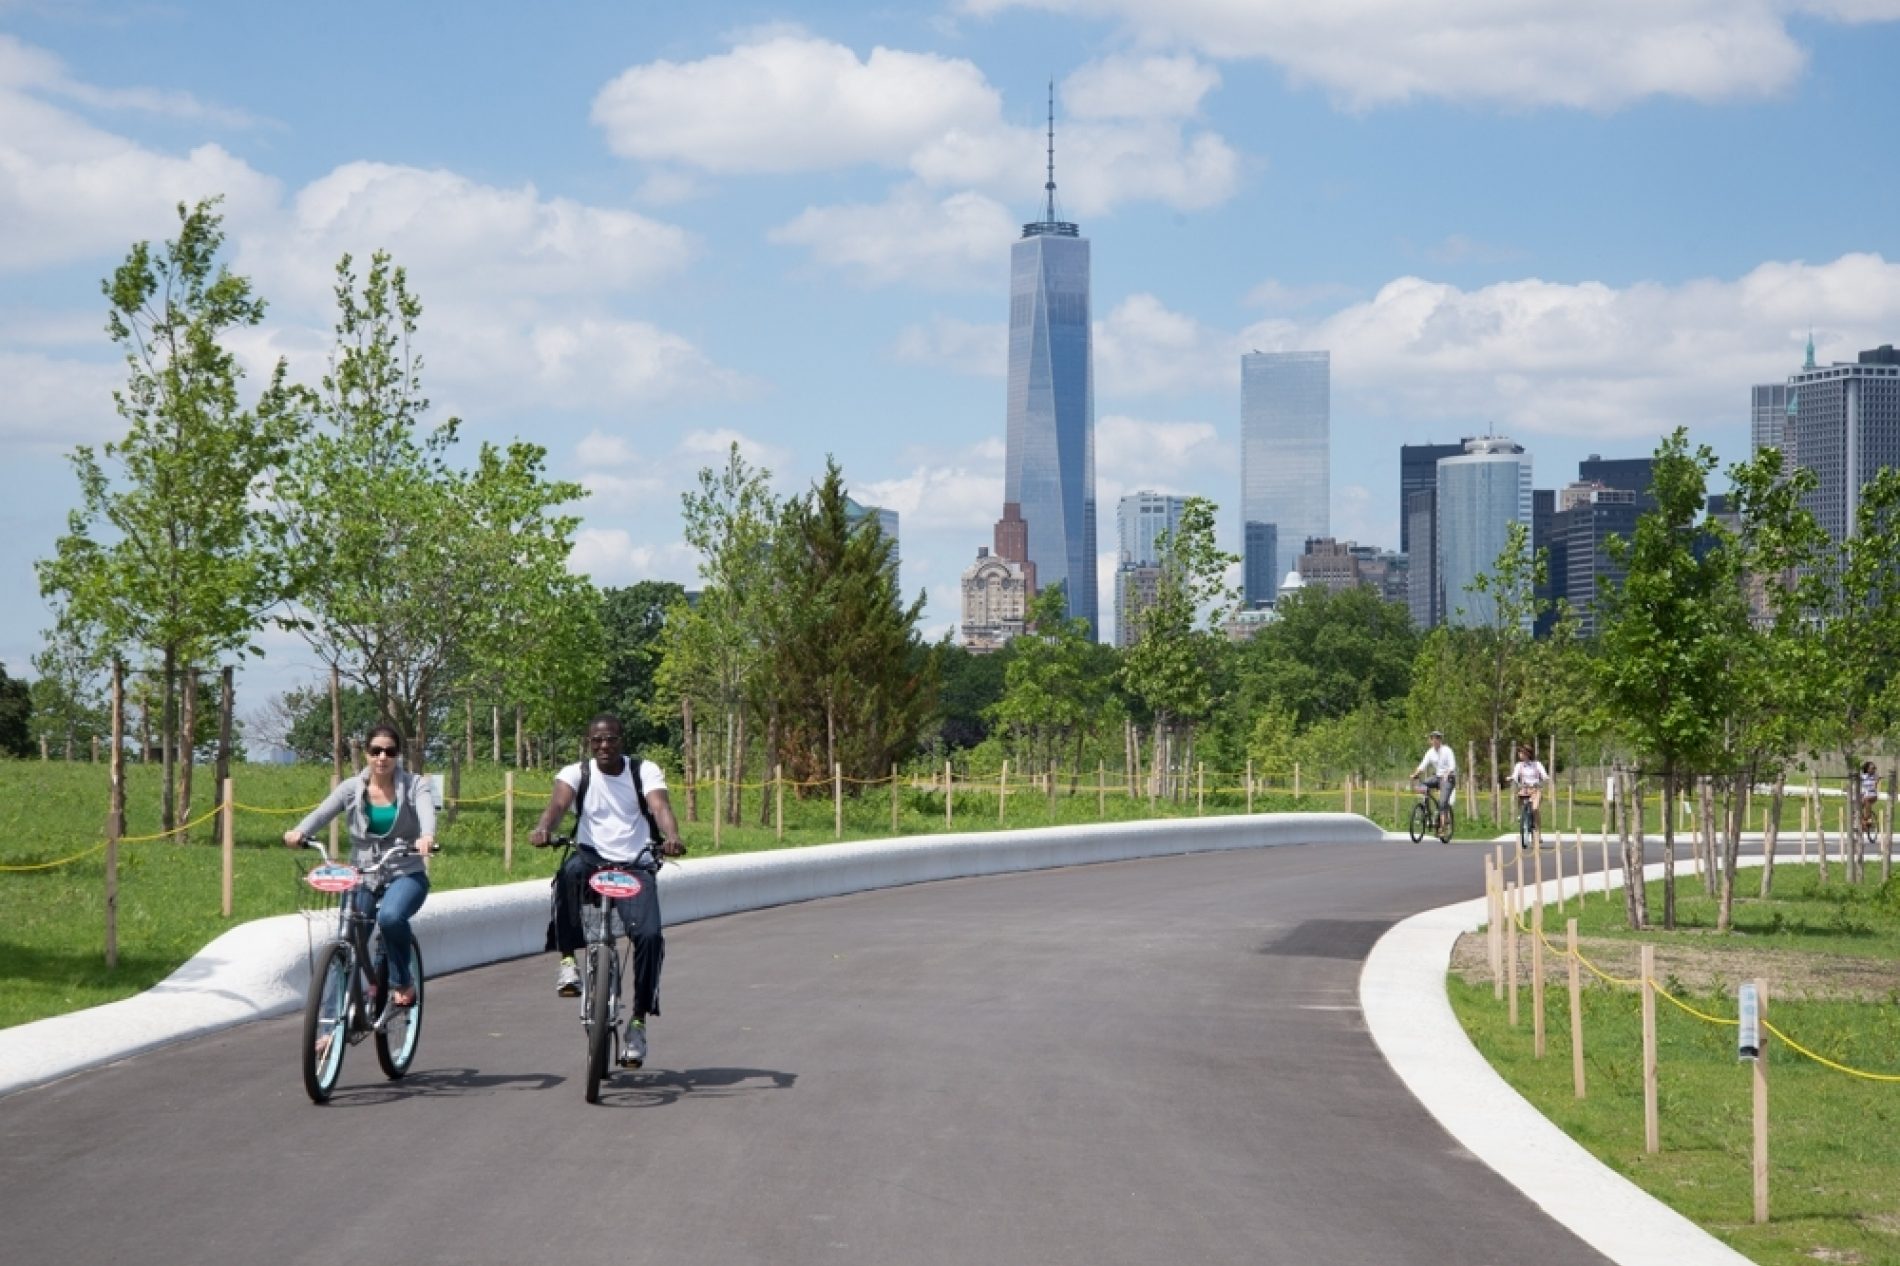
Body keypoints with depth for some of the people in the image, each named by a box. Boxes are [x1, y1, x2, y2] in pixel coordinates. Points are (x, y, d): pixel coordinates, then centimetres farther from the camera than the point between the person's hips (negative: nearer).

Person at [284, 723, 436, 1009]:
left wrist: (426, 836, -48)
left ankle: (402, 983, -9)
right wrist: (299, 832, -37)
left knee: (390, 916, -33)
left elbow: (426, 812, -23)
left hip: (405, 875, -2)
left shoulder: (414, 786, -3)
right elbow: (323, 812, -15)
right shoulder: (352, 788, 1)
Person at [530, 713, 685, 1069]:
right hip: (592, 858, 0)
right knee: (570, 871, -37)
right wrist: (542, 829, -41)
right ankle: (567, 961, -26)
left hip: (636, 866, 0)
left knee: (650, 935, -22)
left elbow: (660, 806, -16)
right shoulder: (576, 773, 3)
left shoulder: (645, 771, 2)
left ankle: (639, 1021, -8)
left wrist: (672, 838, -38)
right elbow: (558, 801, -17)